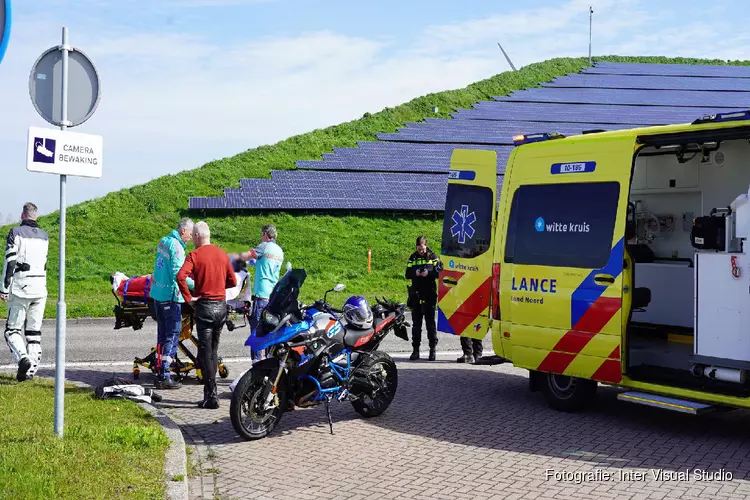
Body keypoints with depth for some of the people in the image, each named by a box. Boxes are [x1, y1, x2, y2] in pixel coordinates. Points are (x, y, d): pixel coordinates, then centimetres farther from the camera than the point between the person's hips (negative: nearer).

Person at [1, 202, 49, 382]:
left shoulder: (16, 232, -4)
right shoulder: (44, 235, 11)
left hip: (20, 288, -4)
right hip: (40, 289, 4)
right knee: (34, 332, 9)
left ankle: (23, 358, -21)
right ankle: (31, 369, 6)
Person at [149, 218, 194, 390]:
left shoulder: (163, 241, 13)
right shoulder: (176, 247, -15)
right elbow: (178, 275, -21)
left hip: (157, 294, 9)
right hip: (170, 296, -9)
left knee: (162, 334, 14)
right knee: (172, 334, -5)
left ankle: (159, 372, 19)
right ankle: (164, 376, -5)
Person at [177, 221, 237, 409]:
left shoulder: (194, 255, -8)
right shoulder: (222, 254, 7)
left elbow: (181, 276, -25)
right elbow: (232, 281, 10)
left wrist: (188, 297, -15)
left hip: (205, 306, -5)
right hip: (221, 305, 5)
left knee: (205, 353, -1)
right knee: (213, 350, 17)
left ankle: (211, 396, -3)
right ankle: (210, 390, 22)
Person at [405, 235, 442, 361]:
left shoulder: (432, 256, 3)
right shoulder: (413, 257, 10)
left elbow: (440, 271, -4)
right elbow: (407, 274, 7)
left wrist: (429, 273, -20)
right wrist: (415, 273, -14)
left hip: (429, 294, -3)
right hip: (416, 294, 3)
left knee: (430, 322, -1)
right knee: (416, 323, 7)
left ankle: (433, 349, 3)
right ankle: (416, 349, 11)